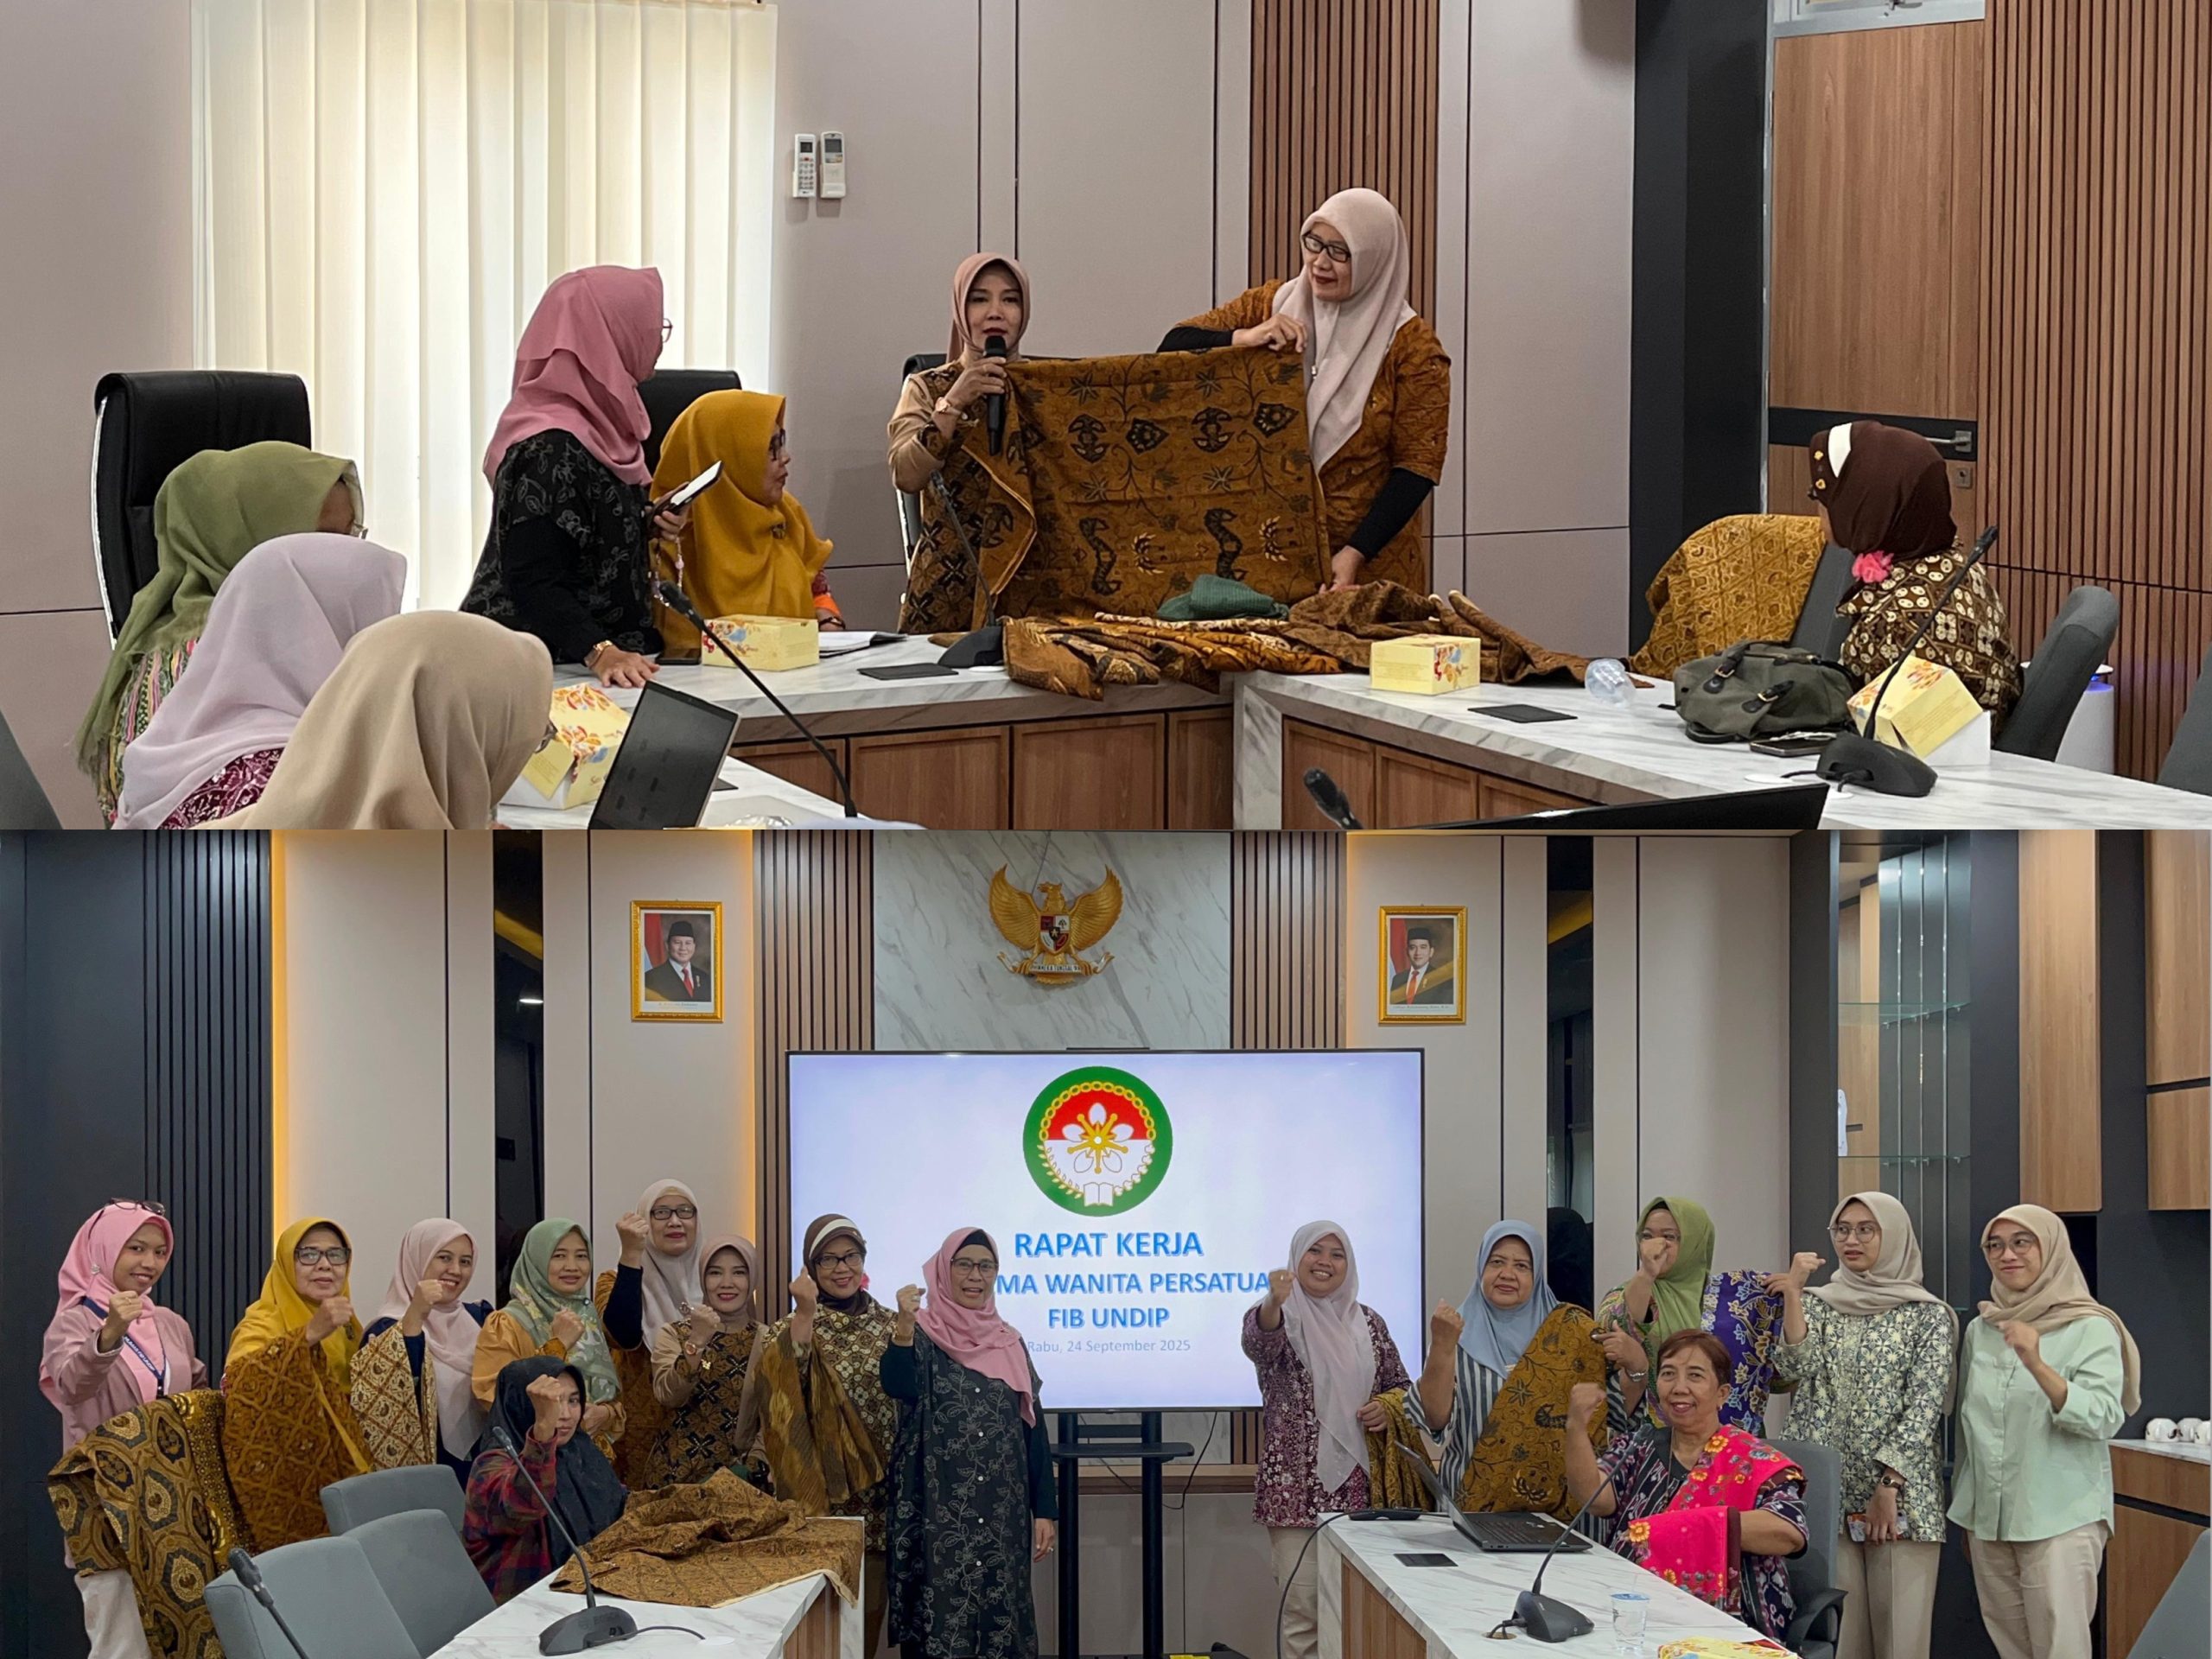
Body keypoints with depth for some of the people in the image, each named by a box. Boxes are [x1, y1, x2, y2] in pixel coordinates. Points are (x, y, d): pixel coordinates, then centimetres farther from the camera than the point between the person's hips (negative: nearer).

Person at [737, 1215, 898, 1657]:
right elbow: (783, 1387, -20)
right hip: (818, 1493, -3)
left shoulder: (889, 1326, 10)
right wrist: (805, 1315, -25)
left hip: (879, 1495, 3)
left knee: (869, 1617, 5)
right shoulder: (789, 1331, 1)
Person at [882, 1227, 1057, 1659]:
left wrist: (1044, 1510, 7)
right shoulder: (922, 1336, -1)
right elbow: (898, 1387, -22)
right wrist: (904, 1328, -38)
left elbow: (1033, 1429, 12)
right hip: (939, 1514, -4)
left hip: (1002, 1516, 4)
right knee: (941, 1621, -5)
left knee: (1000, 1617, 5)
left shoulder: (1010, 1344, 12)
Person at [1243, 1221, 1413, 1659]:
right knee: (1303, 1606, -7)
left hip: (1359, 1485, 4)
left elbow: (1401, 1385, 20)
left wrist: (1389, 1408, -4)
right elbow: (1258, 1342, -27)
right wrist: (1274, 1303, -50)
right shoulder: (1277, 1316, -2)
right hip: (1297, 1487, -4)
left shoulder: (1368, 1322, 11)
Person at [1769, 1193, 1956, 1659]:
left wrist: (1888, 1485, -13)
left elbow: (1924, 1405, -6)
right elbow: (1795, 1366, -5)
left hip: (1901, 1494, -3)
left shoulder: (1929, 1315, 2)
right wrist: (1792, 1293, -14)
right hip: (1827, 1492, 3)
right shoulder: (1818, 1304, 12)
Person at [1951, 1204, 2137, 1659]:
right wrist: (1965, 1514, 21)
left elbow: (2104, 1419, -19)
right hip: (1988, 1518, 5)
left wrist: (2037, 1366, -32)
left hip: (2062, 1519, -5)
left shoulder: (2091, 1330, -7)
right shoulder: (1979, 1331, 9)